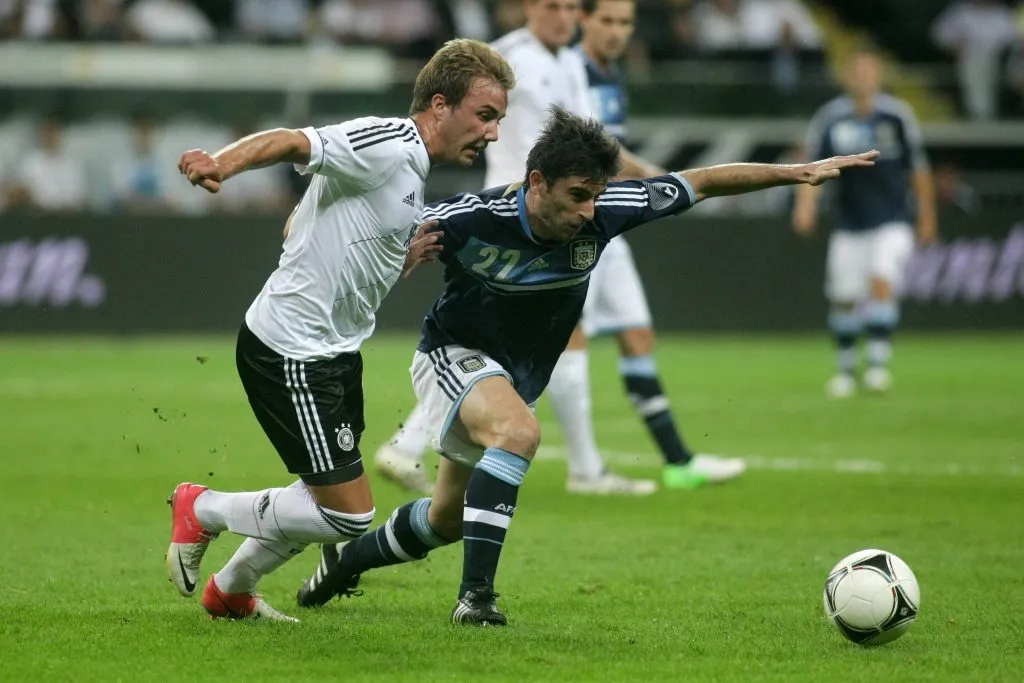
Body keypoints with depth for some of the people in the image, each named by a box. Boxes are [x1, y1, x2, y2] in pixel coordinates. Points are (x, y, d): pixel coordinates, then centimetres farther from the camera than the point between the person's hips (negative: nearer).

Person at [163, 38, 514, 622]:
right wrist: (221, 164, -51)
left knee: (329, 501, 21)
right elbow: (291, 143, -31)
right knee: (349, 516, -9)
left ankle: (231, 591, 40)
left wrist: (406, 260, 4)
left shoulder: (411, 173, 14)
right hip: (290, 351, -11)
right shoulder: (386, 145, -17)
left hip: (336, 351, 11)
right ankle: (202, 510, 10)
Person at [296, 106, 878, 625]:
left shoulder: (604, 212, -21)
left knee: (446, 520, 18)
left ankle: (346, 560, 45)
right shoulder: (471, 220, -30)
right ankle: (477, 593, -32)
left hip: (518, 380, 6)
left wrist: (800, 172, -15)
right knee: (519, 432, -36)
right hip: (454, 357, -6)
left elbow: (703, 183, -12)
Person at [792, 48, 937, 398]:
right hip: (849, 226, 2)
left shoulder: (897, 115, -4)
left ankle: (878, 363, -19)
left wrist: (926, 216, 9)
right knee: (843, 299, 3)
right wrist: (806, 202, -22)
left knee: (882, 283, -22)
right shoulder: (830, 119, -3)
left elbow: (918, 168, 5)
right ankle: (846, 367, 22)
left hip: (892, 223, -2)